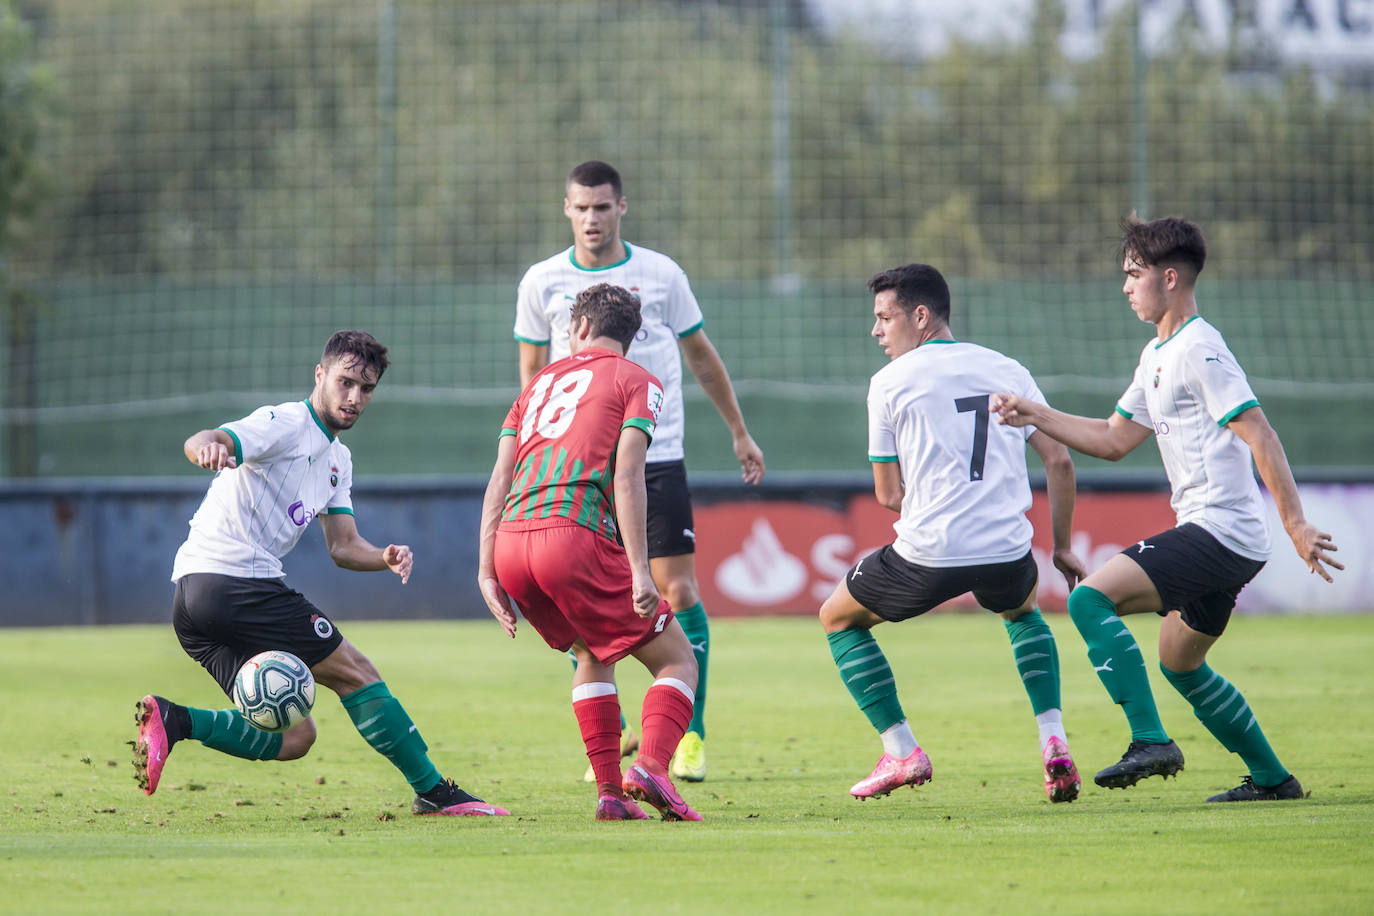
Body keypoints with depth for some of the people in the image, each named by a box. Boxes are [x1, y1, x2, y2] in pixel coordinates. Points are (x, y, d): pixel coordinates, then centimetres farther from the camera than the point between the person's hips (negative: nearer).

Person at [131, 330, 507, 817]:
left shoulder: (338, 460, 21)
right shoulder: (286, 425, -7)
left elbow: (343, 547, 19)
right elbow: (199, 442, -23)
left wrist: (385, 557, -4)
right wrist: (210, 449, -48)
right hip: (236, 583, -9)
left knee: (294, 735, 2)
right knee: (354, 671, -3)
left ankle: (175, 720, -10)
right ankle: (433, 791, 3)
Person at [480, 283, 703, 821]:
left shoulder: (542, 381, 28)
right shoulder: (637, 381, 12)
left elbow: (499, 479, 17)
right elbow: (626, 476, -4)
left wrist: (488, 572, 14)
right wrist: (639, 570, -8)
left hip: (510, 542, 6)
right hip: (575, 534, -6)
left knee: (591, 654, 28)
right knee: (676, 658, 5)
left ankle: (610, 792, 15)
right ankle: (651, 768, -21)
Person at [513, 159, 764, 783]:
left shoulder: (660, 274, 2)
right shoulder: (543, 282, 2)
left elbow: (701, 356, 12)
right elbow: (533, 371, 10)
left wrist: (739, 433, 14)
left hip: (657, 457, -1)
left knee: (678, 591, -7)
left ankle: (690, 733, 2)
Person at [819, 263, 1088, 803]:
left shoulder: (890, 381, 2)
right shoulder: (1007, 370, 12)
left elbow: (887, 493, 5)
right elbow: (1059, 462, 9)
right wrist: (1062, 547, 18)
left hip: (927, 554, -4)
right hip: (1007, 553, 4)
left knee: (838, 618, 23)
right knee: (1022, 612, 38)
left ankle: (900, 751, 10)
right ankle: (1053, 742, 17)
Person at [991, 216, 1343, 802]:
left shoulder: (1198, 351, -13)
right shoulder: (1157, 355, 18)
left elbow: (1260, 436, -19)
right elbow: (1115, 440, 26)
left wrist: (1296, 525, -24)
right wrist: (1034, 417, 20)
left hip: (1220, 530, -11)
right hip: (1212, 537, 11)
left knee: (1091, 598, -19)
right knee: (1181, 666, 21)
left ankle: (1150, 742, -20)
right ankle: (1271, 777, 27)